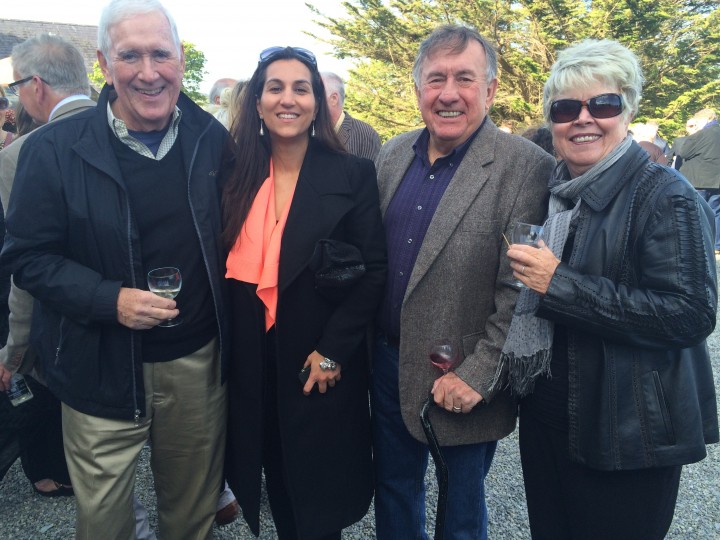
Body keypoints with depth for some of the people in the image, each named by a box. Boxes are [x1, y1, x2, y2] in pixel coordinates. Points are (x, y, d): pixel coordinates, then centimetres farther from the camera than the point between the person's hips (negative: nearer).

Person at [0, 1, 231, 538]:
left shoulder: (212, 139, -1)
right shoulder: (53, 149, -10)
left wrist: (229, 333, -1)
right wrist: (110, 299, -21)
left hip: (198, 362, 2)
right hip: (103, 369, -2)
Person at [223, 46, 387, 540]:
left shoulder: (352, 174, -8)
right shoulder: (239, 175, 2)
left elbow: (373, 271, -10)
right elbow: (227, 266, 6)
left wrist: (332, 351, -14)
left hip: (321, 362, -3)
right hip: (253, 361, 3)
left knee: (319, 498, 13)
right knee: (276, 478, 19)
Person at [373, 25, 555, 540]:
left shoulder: (526, 166, -16)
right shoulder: (394, 153, 3)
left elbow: (521, 290, -18)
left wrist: (478, 375, -18)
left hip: (464, 383, -5)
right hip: (388, 362, 5)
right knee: (394, 488, 24)